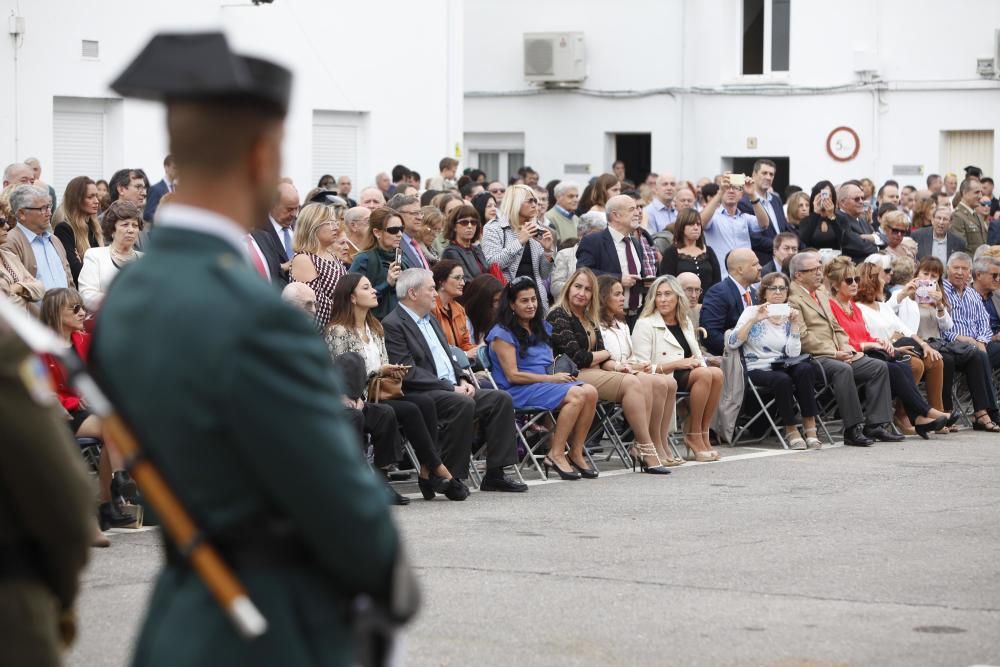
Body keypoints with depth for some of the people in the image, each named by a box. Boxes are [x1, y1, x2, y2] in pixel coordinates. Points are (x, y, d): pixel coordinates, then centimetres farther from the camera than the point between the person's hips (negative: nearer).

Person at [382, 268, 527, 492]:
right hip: (421, 395, -9)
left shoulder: (431, 320, 22)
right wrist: (451, 388, -17)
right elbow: (409, 373, -16)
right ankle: (449, 476, -25)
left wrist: (462, 381, 5)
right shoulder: (393, 325, -9)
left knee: (501, 399, -7)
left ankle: (495, 474, -8)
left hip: (451, 388, 9)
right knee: (463, 404, -34)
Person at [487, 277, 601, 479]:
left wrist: (561, 372, 0)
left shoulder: (541, 328, 19)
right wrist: (552, 378, -13)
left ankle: (576, 453, -15)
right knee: (576, 395, -28)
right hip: (518, 391, -8)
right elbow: (513, 375, -12)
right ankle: (556, 455, -23)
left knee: (590, 392, -18)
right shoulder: (503, 334, -5)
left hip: (545, 385, 8)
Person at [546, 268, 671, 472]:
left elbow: (601, 359, 16)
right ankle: (646, 449, -25)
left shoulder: (590, 320, 22)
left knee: (641, 383, -16)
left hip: (594, 374, 8)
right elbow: (576, 357, -13)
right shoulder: (558, 316, -5)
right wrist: (605, 354, 3)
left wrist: (616, 366, -7)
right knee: (631, 384, -25)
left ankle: (641, 447, -25)